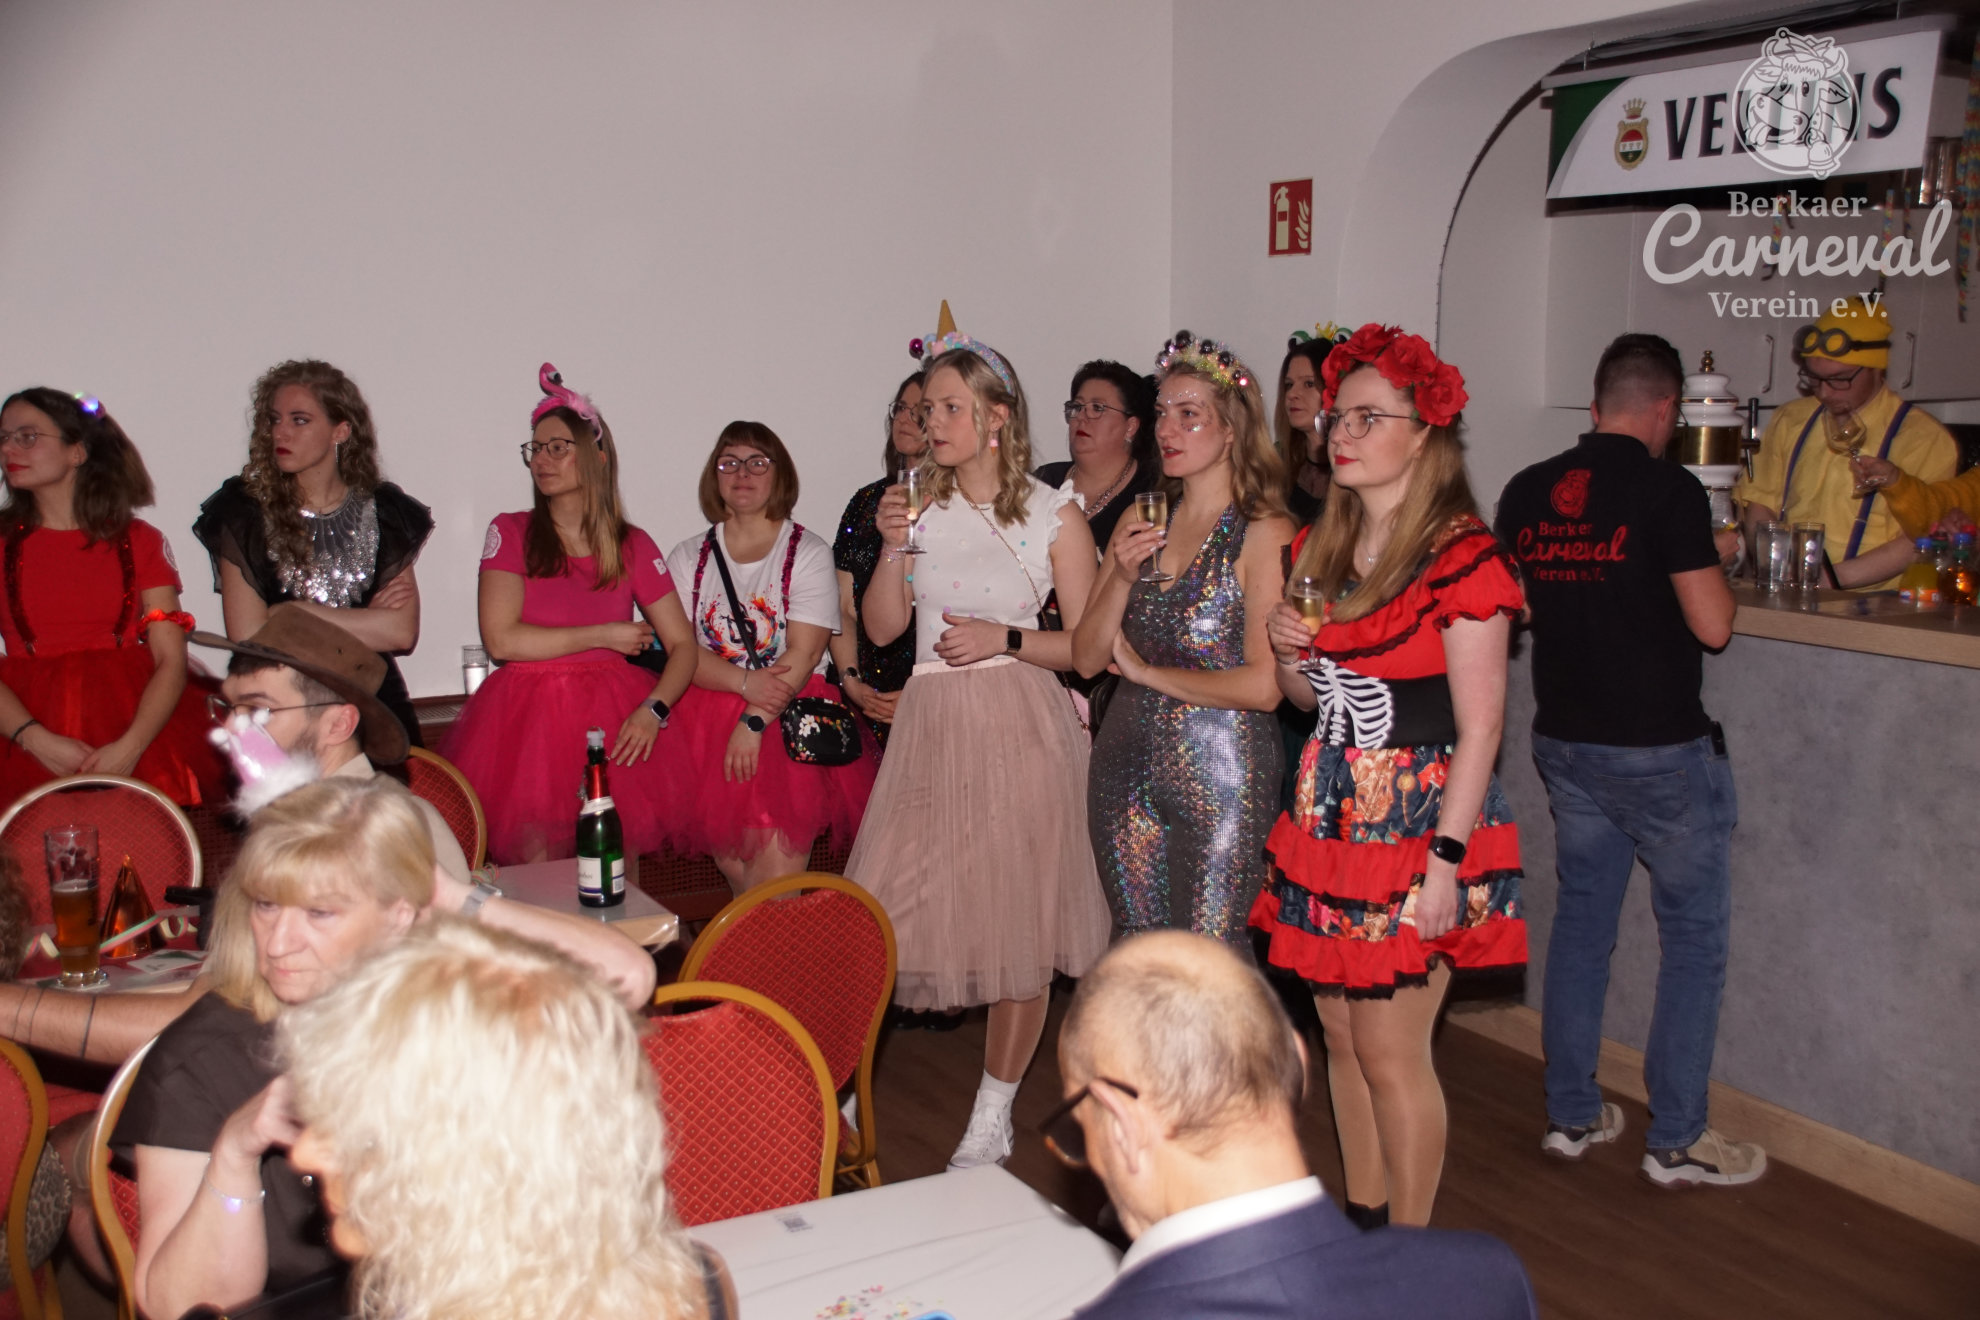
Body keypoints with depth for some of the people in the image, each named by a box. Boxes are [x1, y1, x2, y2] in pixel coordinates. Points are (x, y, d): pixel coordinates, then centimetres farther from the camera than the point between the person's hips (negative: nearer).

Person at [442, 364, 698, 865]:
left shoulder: (632, 546, 10)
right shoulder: (510, 533, 7)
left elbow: (682, 646, 6)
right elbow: (501, 639, -5)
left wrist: (652, 710, -13)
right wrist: (604, 635, -3)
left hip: (616, 719, 1)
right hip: (529, 716, -1)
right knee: (537, 856, -17)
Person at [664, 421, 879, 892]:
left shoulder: (809, 553, 4)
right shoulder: (688, 558, 12)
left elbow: (804, 653, -6)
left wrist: (754, 722, -17)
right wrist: (746, 682, -14)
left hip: (793, 713, -2)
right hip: (708, 715, 2)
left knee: (778, 848, -19)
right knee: (730, 849, -11)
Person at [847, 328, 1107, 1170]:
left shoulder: (1055, 516, -1)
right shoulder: (924, 505, 10)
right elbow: (882, 627, 9)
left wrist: (1005, 639, -13)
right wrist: (893, 547, -5)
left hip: (1020, 728, -3)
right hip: (931, 724, 3)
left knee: (1020, 922, 4)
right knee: (889, 909, 0)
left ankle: (993, 1118, 19)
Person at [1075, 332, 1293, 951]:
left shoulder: (1264, 533, -11)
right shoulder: (1141, 522, 8)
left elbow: (1263, 686, -19)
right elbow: (1087, 658, 6)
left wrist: (1145, 670, -7)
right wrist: (1122, 576, -11)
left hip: (1222, 774, -6)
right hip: (1127, 764, 6)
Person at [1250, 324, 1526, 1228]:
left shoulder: (1461, 558, -14)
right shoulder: (1318, 549, 9)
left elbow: (1479, 728, -16)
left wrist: (1444, 862, -20)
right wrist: (1290, 654, -3)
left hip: (1416, 822, -7)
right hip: (1330, 815, 7)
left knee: (1391, 1050, -2)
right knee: (1339, 1030, 14)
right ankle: (1361, 1218, 29)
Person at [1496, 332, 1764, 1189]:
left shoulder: (1527, 493, 2)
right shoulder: (1667, 491, -15)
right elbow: (1711, 626, -15)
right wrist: (1711, 561, 3)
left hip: (1565, 742, 6)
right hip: (1660, 749, -6)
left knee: (1581, 919, 17)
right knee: (1695, 938, 8)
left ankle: (1571, 1115, 24)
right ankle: (1676, 1141, 15)